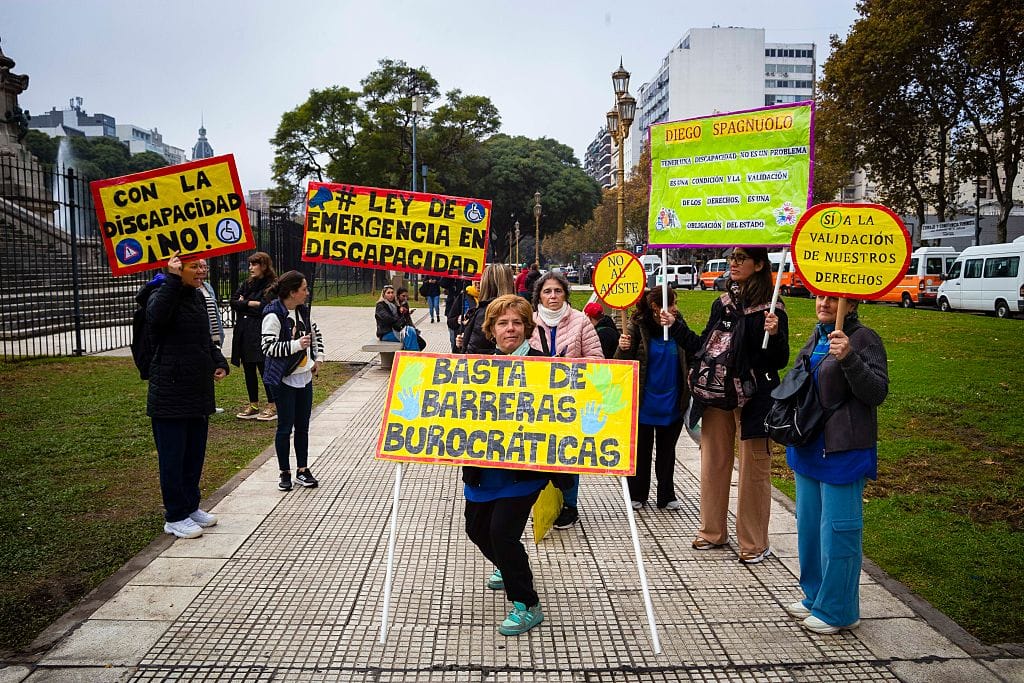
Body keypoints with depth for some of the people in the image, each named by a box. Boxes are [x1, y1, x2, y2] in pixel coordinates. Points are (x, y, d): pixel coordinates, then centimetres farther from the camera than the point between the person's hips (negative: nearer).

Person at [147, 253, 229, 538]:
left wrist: (219, 362, 8)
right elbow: (155, 316, -39)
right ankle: (175, 517, 14)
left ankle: (191, 507, 31)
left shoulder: (197, 296, 11)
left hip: (198, 390, 8)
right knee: (173, 456, 2)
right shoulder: (163, 295, -13)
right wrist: (173, 279, -34)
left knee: (195, 453, 17)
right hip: (171, 393, -8)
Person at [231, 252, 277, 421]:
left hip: (260, 334, -7)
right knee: (249, 370, 11)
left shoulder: (272, 285, -7)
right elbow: (234, 302, 5)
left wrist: (245, 303, -5)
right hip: (244, 334, 7)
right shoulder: (247, 284, 16)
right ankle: (253, 405, 21)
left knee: (265, 369, -2)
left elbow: (265, 307, -17)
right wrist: (252, 304, -9)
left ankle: (272, 406, 7)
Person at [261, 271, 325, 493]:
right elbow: (268, 347, -21)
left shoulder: (303, 311, 6)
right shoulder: (273, 315, -16)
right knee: (285, 426, 1)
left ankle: (303, 469, 21)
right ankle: (285, 473, 14)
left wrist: (318, 357, 13)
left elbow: (315, 333, 22)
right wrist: (296, 345, -25)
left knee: (303, 425, 11)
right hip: (285, 379, -6)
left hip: (305, 377, 7)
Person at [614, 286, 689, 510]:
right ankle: (637, 495, 26)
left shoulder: (677, 327, -2)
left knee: (667, 451, 15)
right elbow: (621, 364, -8)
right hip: (644, 404, -3)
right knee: (641, 450, 12)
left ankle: (666, 496, 27)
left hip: (671, 405, 3)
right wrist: (623, 348, -32)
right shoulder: (637, 327, -12)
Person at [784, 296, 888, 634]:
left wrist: (849, 358, -30)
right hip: (809, 446, 9)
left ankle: (838, 610, 14)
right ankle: (815, 597, 32)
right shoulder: (818, 336, 12)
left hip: (844, 450, -8)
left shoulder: (865, 339, -12)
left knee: (837, 529, 0)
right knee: (809, 524, 17)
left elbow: (877, 393, -20)